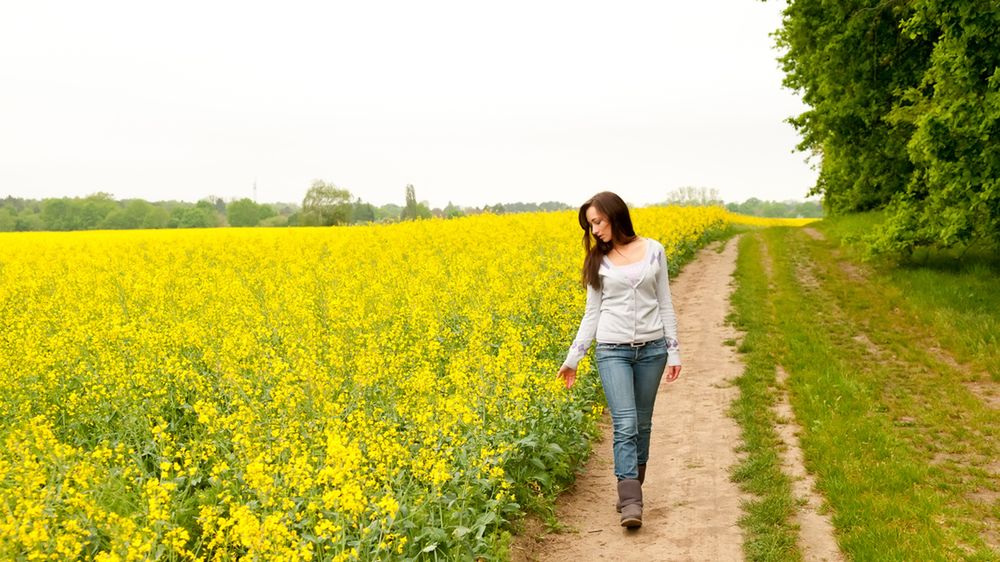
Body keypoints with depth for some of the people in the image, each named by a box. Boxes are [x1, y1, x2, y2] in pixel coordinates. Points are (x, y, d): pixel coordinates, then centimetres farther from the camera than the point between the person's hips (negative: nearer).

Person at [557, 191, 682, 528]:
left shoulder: (653, 250, 1)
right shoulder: (598, 260, 3)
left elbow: (665, 304, 5)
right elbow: (592, 312, 7)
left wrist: (674, 351, 2)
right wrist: (573, 357, 3)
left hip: (651, 348, 1)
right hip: (613, 350, -1)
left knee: (642, 423, 10)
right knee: (625, 424, -12)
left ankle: (632, 486, 26)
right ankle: (631, 501, -13)